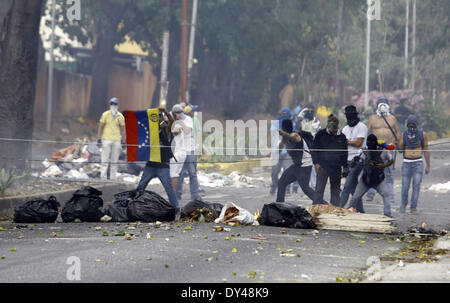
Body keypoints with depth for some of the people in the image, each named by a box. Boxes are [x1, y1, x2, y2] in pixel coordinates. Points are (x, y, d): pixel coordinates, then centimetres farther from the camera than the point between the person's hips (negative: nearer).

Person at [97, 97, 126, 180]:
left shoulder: (120, 116, 5)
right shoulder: (105, 115, 0)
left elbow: (122, 129, 9)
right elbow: (101, 127, 2)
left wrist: (123, 141, 6)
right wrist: (99, 138, -2)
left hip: (116, 140, 2)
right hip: (106, 139, -2)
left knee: (114, 161, 5)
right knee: (105, 160, -5)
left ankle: (113, 178, 11)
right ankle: (103, 177, -2)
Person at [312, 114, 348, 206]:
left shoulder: (342, 137, 9)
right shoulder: (321, 134, 2)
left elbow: (345, 153, 16)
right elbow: (315, 149, 3)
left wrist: (345, 167, 12)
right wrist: (316, 162, -6)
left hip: (336, 168, 3)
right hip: (323, 166, -3)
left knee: (336, 190, 8)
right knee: (319, 189, -8)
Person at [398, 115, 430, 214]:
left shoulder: (422, 134, 1)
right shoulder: (404, 134, 3)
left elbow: (426, 150, 5)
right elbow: (400, 149, 1)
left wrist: (428, 166, 3)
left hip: (418, 163, -1)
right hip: (406, 163, 1)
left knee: (416, 185, -11)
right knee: (405, 186, 2)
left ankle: (413, 208, -3)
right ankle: (404, 204, 27)